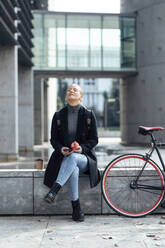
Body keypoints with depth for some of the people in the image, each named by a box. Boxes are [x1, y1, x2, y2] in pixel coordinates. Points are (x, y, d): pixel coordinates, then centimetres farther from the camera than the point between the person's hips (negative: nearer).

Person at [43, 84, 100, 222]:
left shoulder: (89, 115, 5)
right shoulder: (58, 116, 9)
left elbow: (94, 139, 3)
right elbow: (53, 139, 9)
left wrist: (82, 148, -17)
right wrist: (61, 149, -14)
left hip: (84, 157, -1)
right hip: (63, 157, 1)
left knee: (73, 158, -39)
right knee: (73, 170, -35)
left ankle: (54, 191, -46)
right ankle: (76, 209, -27)